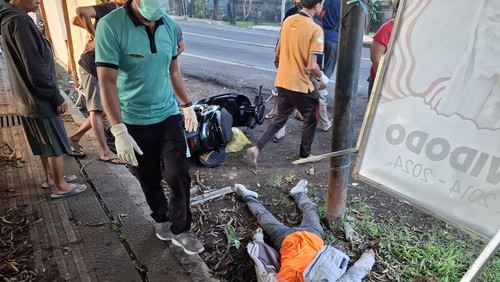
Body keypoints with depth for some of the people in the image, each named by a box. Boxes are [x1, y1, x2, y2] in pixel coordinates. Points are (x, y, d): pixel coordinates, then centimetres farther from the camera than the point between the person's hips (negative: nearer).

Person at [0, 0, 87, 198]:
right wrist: (57, 97, -16)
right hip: (38, 100, -9)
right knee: (57, 145, 4)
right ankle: (60, 186, 17)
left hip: (27, 99, 9)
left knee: (44, 144, 21)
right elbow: (35, 69, -24)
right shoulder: (20, 21, -20)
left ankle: (50, 178, 35)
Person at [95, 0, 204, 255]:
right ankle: (162, 219, 39)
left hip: (168, 116, 3)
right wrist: (119, 131, -25)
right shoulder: (110, 26, -17)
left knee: (179, 176, 0)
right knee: (149, 180, 13)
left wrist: (187, 106, 15)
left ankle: (180, 230, 20)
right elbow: (107, 82, -19)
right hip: (134, 122, -3)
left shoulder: (170, 26, -1)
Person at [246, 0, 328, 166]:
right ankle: (305, 156, 29)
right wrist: (322, 77, -1)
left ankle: (256, 148, 9)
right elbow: (312, 66, -20)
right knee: (311, 120, 16)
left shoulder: (288, 21, 4)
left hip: (282, 81, 6)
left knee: (280, 119, 20)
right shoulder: (315, 30, -17)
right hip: (301, 85, -6)